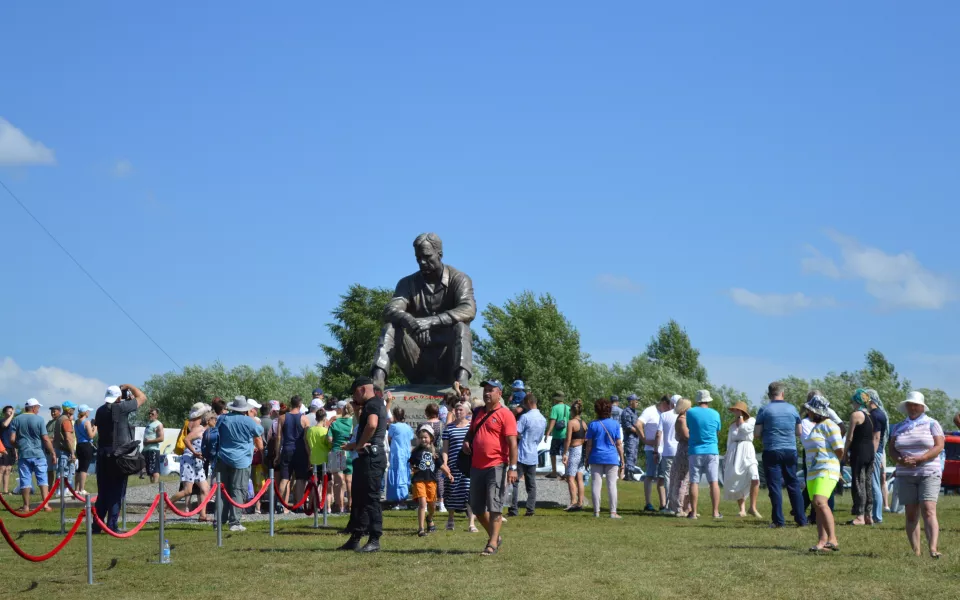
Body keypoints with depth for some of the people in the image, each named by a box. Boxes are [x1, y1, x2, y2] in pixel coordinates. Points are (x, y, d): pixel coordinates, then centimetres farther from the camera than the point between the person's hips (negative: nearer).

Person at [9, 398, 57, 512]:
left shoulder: (16, 420, 3)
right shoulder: (39, 419, -5)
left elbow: (12, 440, 0)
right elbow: (45, 439, -8)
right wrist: (53, 452, 1)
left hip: (23, 454, 2)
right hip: (38, 454, -2)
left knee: (25, 480, 7)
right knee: (43, 479, 4)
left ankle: (26, 506, 10)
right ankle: (46, 505, -2)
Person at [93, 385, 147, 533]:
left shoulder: (100, 411, 6)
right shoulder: (121, 408, -10)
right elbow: (142, 397, 0)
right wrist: (129, 387, 14)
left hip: (102, 454, 5)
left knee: (103, 492, 12)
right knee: (117, 492, 0)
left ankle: (97, 525, 13)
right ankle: (112, 526, -2)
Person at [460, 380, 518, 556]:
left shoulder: (505, 414, -7)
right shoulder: (478, 413, 15)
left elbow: (512, 443, -13)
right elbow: (471, 432, 33)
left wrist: (513, 467, -20)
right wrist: (466, 441, 9)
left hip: (496, 467, -8)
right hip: (477, 466, 8)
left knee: (494, 506, -6)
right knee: (477, 507, 12)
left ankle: (492, 544, -4)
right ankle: (494, 536, 29)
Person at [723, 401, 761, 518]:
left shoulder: (751, 420, 6)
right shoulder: (733, 425, 19)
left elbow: (745, 428, -14)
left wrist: (740, 416, -2)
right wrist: (726, 459, 17)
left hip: (747, 451, -4)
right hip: (733, 453, 4)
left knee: (754, 479, -21)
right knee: (736, 482, 0)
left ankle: (753, 507, -15)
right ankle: (742, 509, 6)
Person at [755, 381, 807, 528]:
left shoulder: (764, 410, -4)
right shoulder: (792, 409, 5)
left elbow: (757, 433, -4)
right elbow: (799, 432, 11)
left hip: (772, 452, -3)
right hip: (790, 451, 3)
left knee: (775, 485, 0)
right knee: (794, 484, 11)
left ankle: (778, 520, -4)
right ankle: (801, 519, 9)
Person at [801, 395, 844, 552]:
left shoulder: (828, 426, -9)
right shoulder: (816, 426, 21)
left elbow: (839, 450, -13)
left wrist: (832, 464, 3)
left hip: (826, 472, -10)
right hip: (813, 473, 10)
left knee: (820, 503, -24)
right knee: (818, 506, 5)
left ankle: (833, 539, -26)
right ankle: (822, 542, 2)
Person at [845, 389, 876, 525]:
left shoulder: (856, 414, -10)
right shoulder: (871, 416, 14)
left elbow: (850, 437, -11)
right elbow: (876, 438, 16)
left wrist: (845, 452, -2)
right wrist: (873, 453, 20)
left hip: (859, 453, -8)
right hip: (870, 453, 8)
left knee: (858, 484, -5)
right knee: (868, 484, 11)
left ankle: (860, 516, -7)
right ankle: (869, 516, 13)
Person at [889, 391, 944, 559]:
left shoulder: (932, 424, 4)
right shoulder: (899, 427, 15)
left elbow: (938, 447, -7)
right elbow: (891, 448, 8)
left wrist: (918, 459, -19)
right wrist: (901, 460, -15)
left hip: (929, 474, -4)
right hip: (906, 476, 4)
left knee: (928, 510, -18)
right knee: (911, 514, 0)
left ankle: (933, 548, -29)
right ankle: (915, 552, 0)